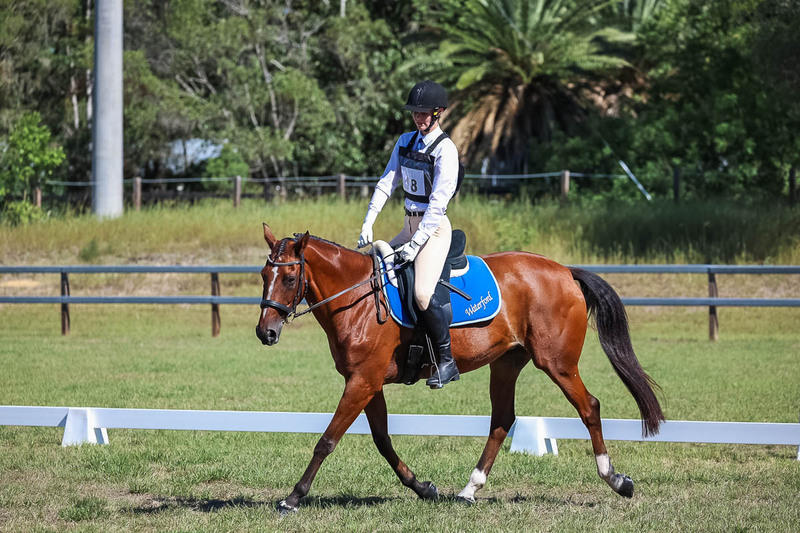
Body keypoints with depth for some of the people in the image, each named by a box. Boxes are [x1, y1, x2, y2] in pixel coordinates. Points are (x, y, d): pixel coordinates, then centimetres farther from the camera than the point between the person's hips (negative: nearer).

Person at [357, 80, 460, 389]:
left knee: (422, 294, -25)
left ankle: (447, 362, -13)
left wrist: (415, 245, -22)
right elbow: (386, 183, 9)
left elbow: (438, 202, -18)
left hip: (435, 229, -8)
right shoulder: (405, 142, 9)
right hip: (410, 225, 8)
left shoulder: (445, 150, -13)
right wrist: (368, 222, -4)